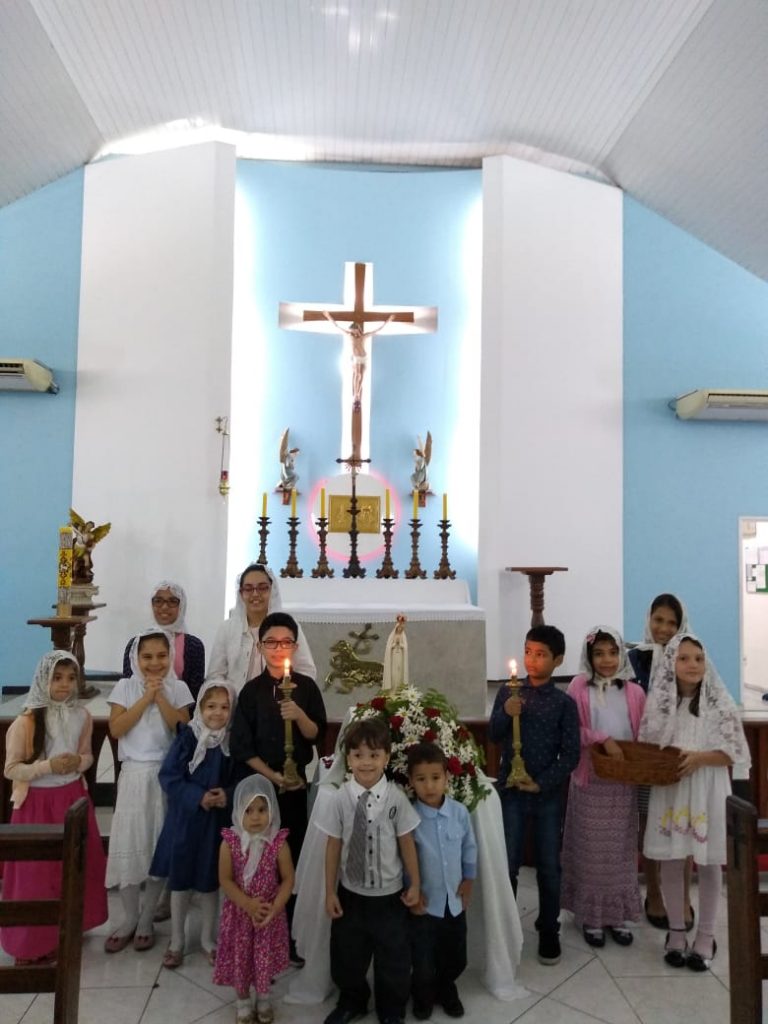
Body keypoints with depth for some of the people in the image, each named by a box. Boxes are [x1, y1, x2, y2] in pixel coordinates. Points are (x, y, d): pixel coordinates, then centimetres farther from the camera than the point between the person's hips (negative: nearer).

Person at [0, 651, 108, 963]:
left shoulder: (81, 716, -3)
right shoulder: (25, 722, -16)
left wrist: (78, 762, -12)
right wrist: (48, 766, -23)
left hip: (73, 798, 4)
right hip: (37, 803, -4)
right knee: (37, 872, 5)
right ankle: (33, 942, 22)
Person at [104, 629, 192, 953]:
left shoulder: (178, 688, -1)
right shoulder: (125, 687, 0)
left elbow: (183, 729, -11)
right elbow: (116, 729, -11)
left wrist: (160, 696, -16)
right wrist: (146, 698, -14)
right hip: (133, 774, 0)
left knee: (160, 844, 6)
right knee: (128, 843, 4)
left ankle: (146, 920, 22)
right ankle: (129, 918, 22)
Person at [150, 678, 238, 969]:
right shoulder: (188, 737, -12)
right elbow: (169, 776, -12)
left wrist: (228, 795, -19)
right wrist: (197, 797, -21)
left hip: (217, 821, 1)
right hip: (185, 819, -1)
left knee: (210, 881, 15)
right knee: (180, 881, 12)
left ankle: (208, 939, 34)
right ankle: (176, 941, 30)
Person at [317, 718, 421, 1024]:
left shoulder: (396, 798, -17)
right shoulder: (340, 799, -15)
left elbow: (407, 843, -8)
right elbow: (333, 846, -7)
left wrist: (414, 885, 1)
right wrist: (330, 892, -2)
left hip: (390, 894, -1)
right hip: (350, 892, 1)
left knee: (393, 958, 16)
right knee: (347, 955, 20)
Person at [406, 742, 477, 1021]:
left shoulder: (460, 812, -10)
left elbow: (470, 847, 5)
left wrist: (469, 879, 3)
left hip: (455, 902, 3)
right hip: (424, 904, -3)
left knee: (456, 959, 20)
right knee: (423, 964, 10)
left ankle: (445, 989, 50)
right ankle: (422, 996, 41)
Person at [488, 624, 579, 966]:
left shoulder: (564, 702, -4)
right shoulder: (508, 692, 0)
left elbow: (571, 754, -5)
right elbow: (493, 736, -4)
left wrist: (542, 783, -13)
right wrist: (506, 714, -24)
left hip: (547, 793, 0)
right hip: (511, 789, 1)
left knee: (549, 866, 10)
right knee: (507, 864, 6)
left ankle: (549, 932, 27)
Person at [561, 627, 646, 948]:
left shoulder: (634, 692, 2)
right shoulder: (578, 688, -6)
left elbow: (643, 736, 5)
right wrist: (603, 740, -23)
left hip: (624, 782, 2)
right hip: (590, 780, -2)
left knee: (620, 849, 12)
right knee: (591, 850, 7)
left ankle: (618, 916, 25)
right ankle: (591, 916, 19)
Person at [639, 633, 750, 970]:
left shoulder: (719, 703, -7)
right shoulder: (658, 702, -1)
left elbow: (734, 752, -6)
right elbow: (646, 747, 6)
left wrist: (700, 757, -20)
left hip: (707, 791, -1)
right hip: (668, 790, 1)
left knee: (709, 863, 9)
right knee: (671, 862, 9)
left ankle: (705, 936, 26)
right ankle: (676, 932, 27)